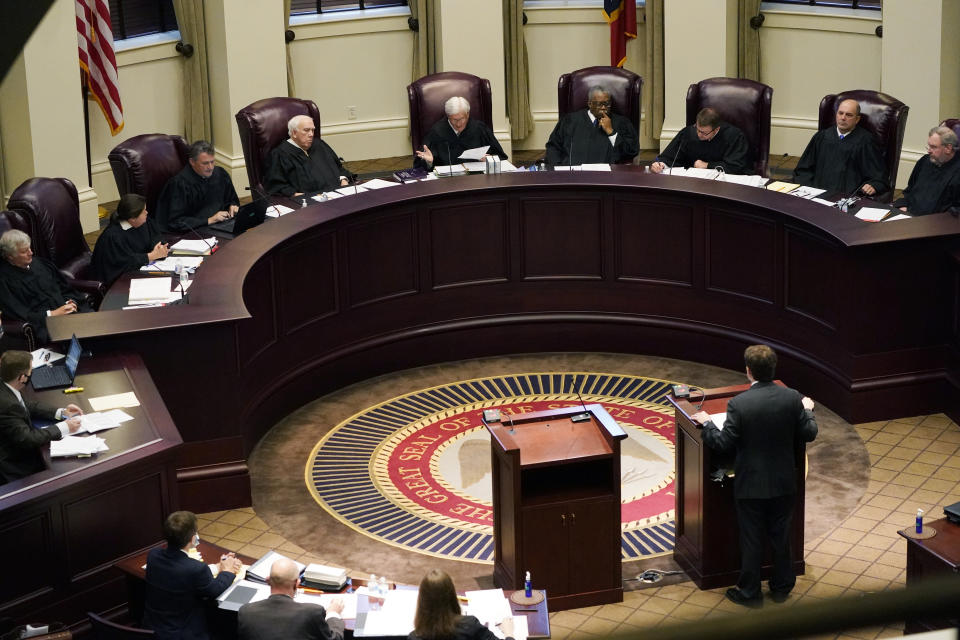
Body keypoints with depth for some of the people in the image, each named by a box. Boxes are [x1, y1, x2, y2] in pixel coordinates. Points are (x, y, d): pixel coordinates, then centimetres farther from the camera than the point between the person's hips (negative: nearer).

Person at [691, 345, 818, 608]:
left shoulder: (739, 404, -21)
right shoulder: (792, 398, -11)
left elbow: (724, 443, -16)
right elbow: (808, 434, -2)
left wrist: (706, 423, 1)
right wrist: (808, 410, 17)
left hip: (751, 484, -3)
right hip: (783, 482, 3)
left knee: (751, 539, 10)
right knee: (781, 536, 19)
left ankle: (749, 592, 22)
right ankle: (781, 587, 32)